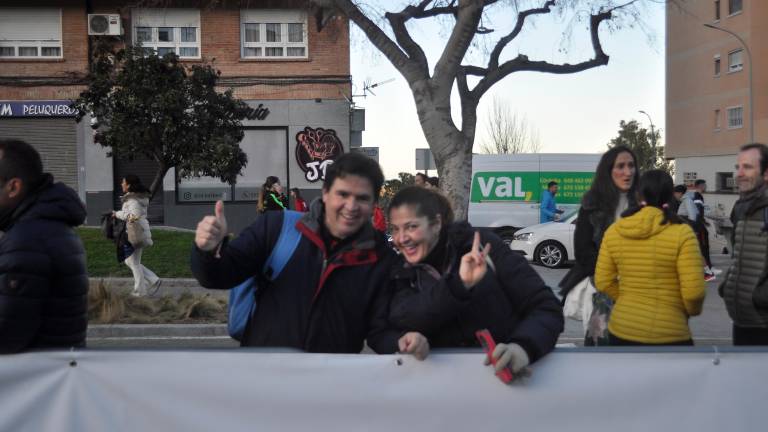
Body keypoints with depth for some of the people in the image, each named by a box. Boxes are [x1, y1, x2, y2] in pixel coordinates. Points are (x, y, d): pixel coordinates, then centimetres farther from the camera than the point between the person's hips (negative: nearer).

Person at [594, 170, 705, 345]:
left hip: (622, 329, 3)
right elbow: (693, 291, -15)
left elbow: (603, 283, 2)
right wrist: (691, 311, 5)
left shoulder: (613, 231, -1)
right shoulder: (681, 233, -12)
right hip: (667, 335, -3)